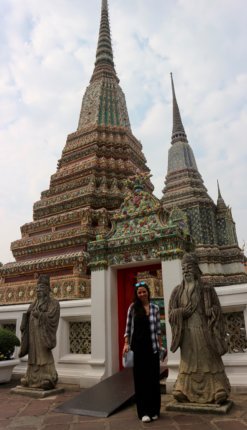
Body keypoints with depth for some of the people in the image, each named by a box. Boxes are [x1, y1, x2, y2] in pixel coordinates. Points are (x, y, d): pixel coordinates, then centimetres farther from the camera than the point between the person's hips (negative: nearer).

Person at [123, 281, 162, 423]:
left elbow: (158, 328, 8)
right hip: (137, 346, -1)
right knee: (140, 377, 4)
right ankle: (144, 411, 13)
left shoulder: (155, 307, 2)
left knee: (153, 377, 7)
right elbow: (128, 327, 1)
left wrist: (160, 344, 8)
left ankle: (154, 410, 22)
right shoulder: (133, 307, -1)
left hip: (152, 346, 1)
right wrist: (126, 343, -5)